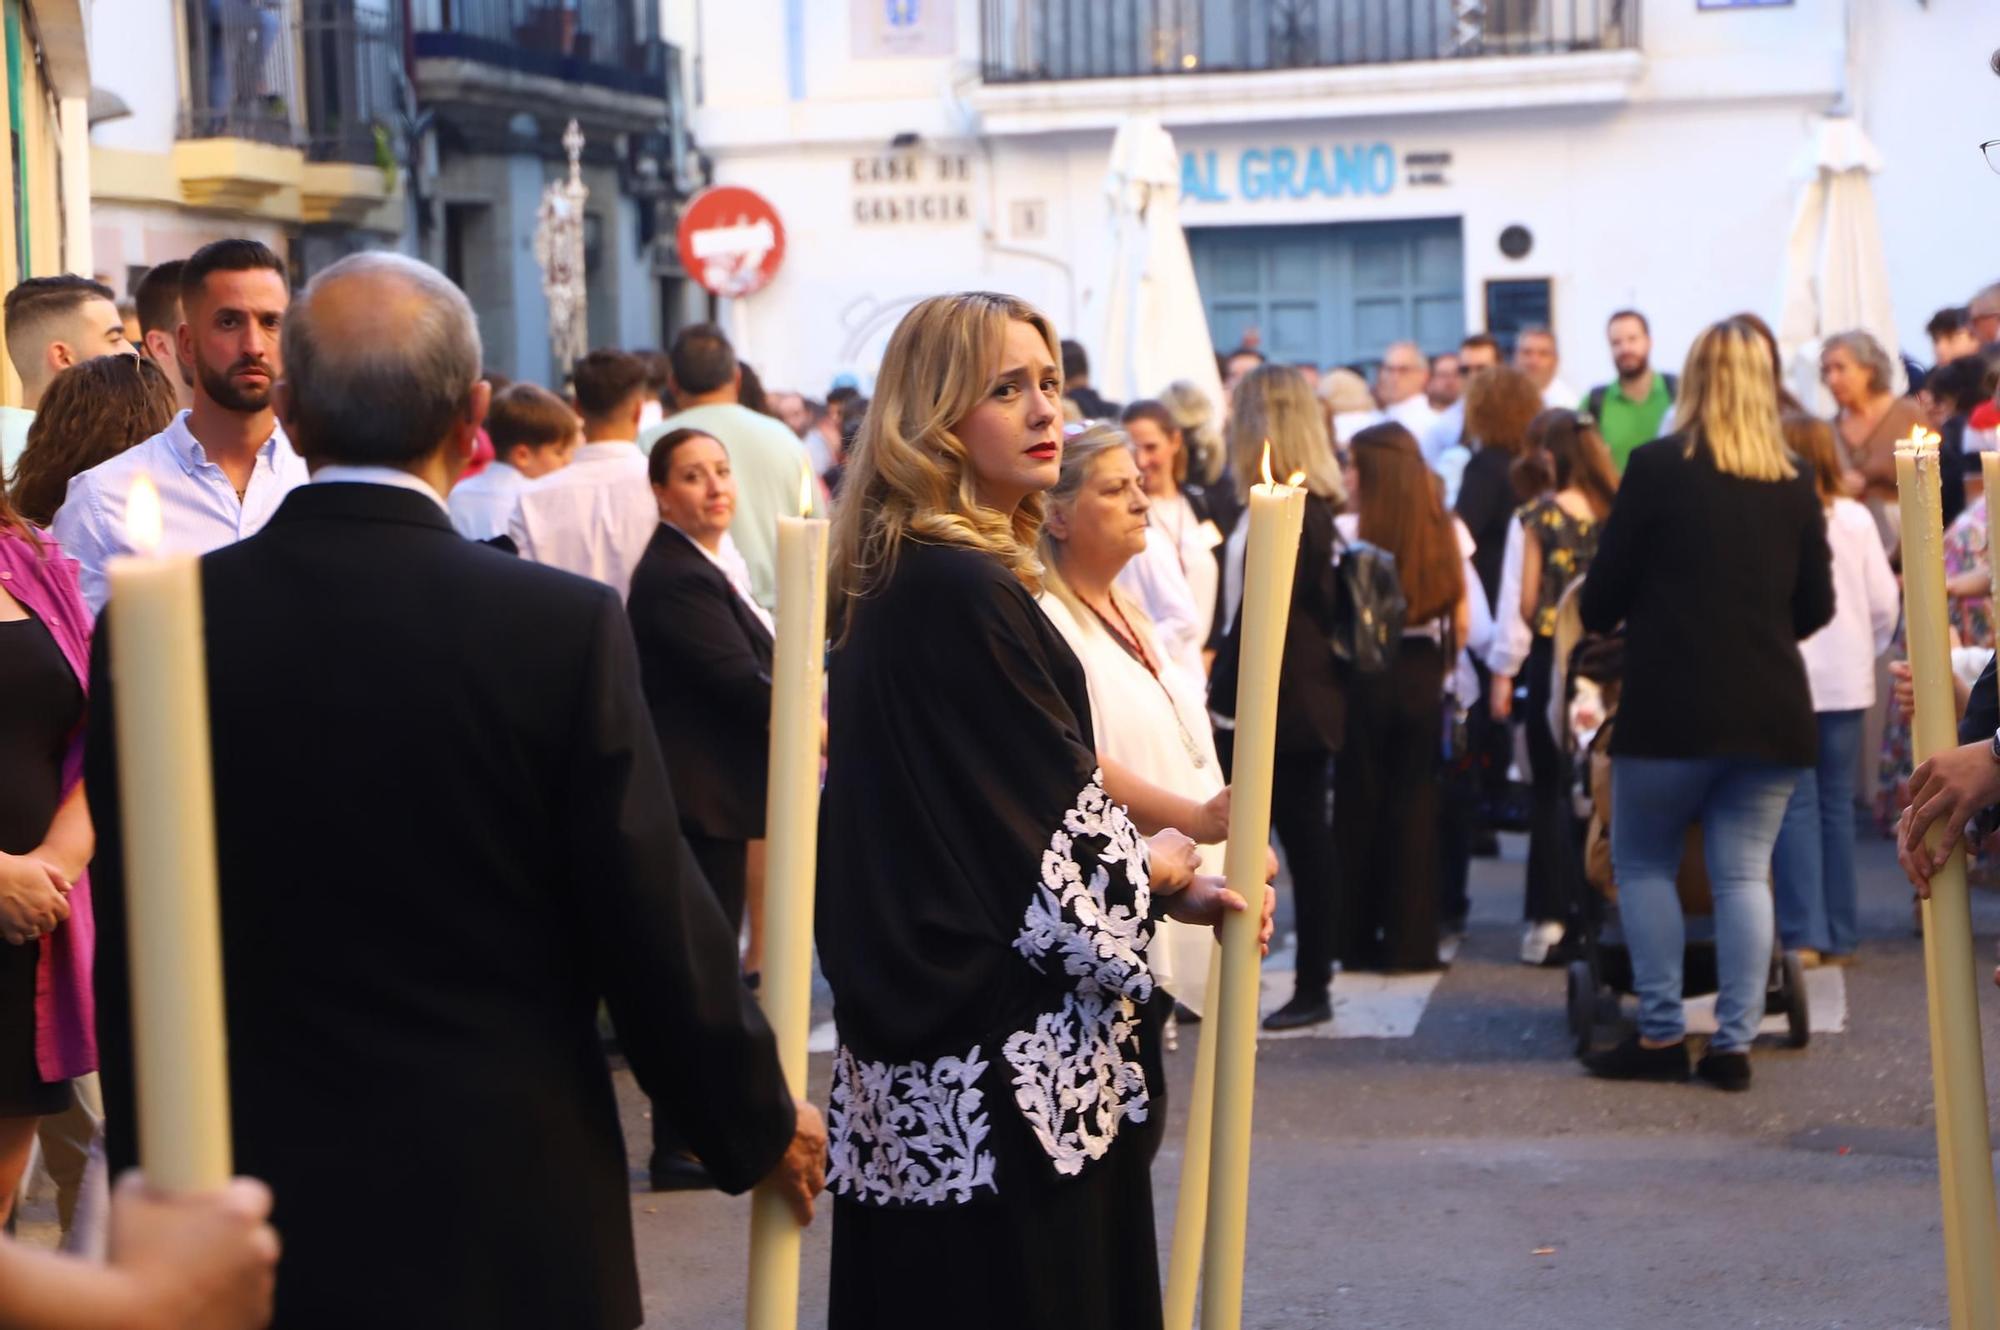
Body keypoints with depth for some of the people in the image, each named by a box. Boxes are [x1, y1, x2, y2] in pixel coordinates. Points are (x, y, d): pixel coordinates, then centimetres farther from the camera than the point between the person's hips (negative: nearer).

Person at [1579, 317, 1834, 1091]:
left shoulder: (1656, 468, -7)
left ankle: (1661, 1035, 7)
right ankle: (1734, 1043, 4)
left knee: (1642, 865, 11)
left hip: (1672, 708, -3)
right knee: (1744, 875, 6)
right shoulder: (1794, 486, 5)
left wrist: (1598, 616, 18)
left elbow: (1605, 592, -4)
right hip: (1773, 709, 3)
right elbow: (1817, 607, 10)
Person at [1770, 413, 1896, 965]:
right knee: (1837, 804, 12)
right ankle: (1840, 935, 15)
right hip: (1846, 682, 4)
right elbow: (1885, 603, 1)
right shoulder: (1856, 519, 0)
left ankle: (1803, 935, -5)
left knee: (1795, 807, 0)